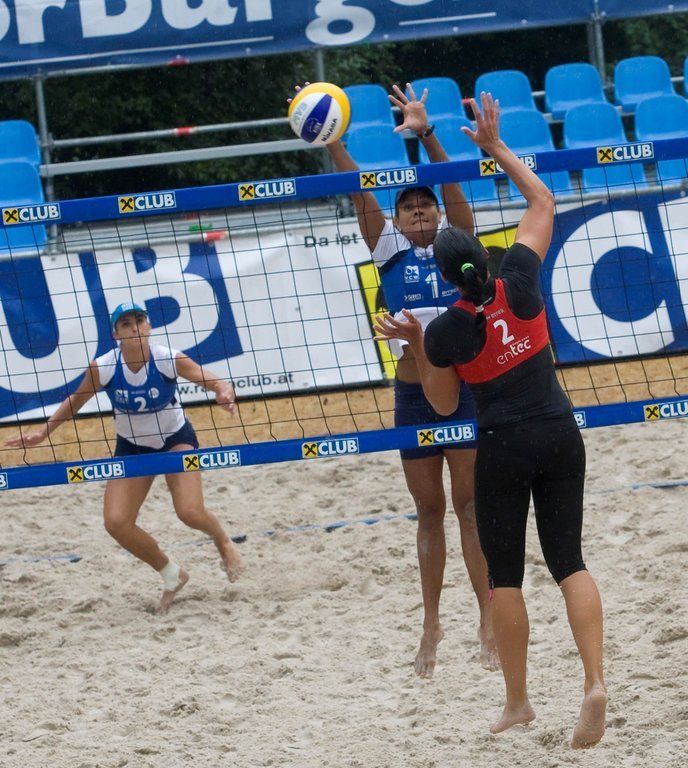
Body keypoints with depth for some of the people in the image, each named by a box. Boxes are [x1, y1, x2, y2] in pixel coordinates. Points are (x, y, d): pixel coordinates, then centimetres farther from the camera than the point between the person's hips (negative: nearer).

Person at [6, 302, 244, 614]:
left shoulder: (170, 359, -24)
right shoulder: (103, 368, -19)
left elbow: (216, 383, -25)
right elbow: (75, 400, 0)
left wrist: (224, 393, -48)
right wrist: (44, 432, -2)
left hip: (176, 439, -3)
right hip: (131, 448, 3)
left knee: (190, 512, -24)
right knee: (116, 523, -13)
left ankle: (223, 542, 15)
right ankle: (171, 576, 13)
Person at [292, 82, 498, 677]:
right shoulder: (389, 250, 7)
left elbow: (452, 185, -10)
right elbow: (361, 194, -4)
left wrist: (426, 135, -25)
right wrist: (333, 144, -17)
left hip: (464, 387, -2)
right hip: (412, 396, 2)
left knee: (471, 504, -3)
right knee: (429, 511, 9)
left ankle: (489, 620, -3)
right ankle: (432, 623, 17)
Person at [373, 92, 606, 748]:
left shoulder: (445, 333, -11)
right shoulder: (520, 282, -8)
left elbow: (444, 404, 5)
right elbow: (543, 202, 7)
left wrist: (415, 345, 6)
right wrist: (496, 148, 9)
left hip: (504, 448, -3)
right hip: (561, 436, 3)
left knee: (504, 573, 10)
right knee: (568, 559, 4)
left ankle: (517, 702, 12)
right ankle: (595, 682, -15)